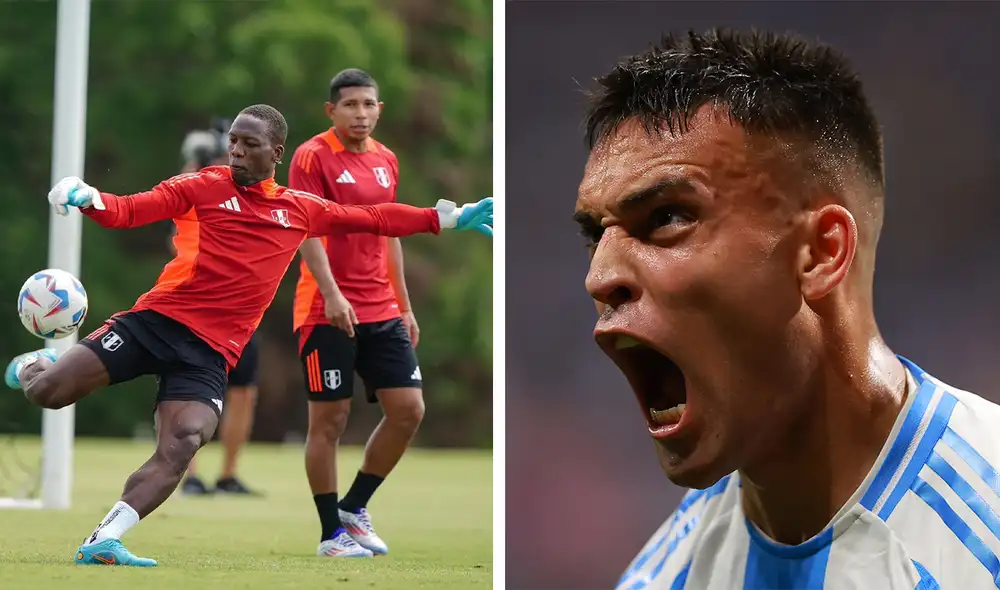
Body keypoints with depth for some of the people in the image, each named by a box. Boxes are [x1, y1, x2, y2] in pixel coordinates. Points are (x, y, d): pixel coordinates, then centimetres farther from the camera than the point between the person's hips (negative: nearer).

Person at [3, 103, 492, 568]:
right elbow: (128, 211, -4)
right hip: (156, 319, -2)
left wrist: (449, 218, 24)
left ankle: (102, 542, -18)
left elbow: (374, 219, 25)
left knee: (181, 448, -23)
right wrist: (88, 198, -25)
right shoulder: (202, 187, 4)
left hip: (209, 351, 2)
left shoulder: (301, 210, 15)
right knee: (46, 393, -8)